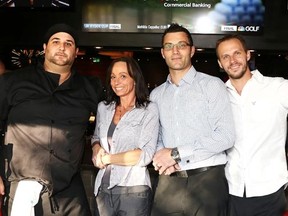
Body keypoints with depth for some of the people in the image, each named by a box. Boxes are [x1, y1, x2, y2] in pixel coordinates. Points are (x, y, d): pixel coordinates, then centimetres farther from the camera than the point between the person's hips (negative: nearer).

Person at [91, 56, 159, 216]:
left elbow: (145, 155, -14)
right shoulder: (103, 108, 7)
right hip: (103, 189, 4)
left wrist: (106, 158, -10)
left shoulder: (149, 110, -7)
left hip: (133, 190, -4)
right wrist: (96, 149, -1)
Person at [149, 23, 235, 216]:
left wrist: (176, 153, -14)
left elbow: (226, 136, -12)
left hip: (207, 180, -3)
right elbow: (155, 137, 13)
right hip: (169, 181, 4)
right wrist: (161, 158, -10)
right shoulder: (156, 95, 12)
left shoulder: (212, 85, -3)